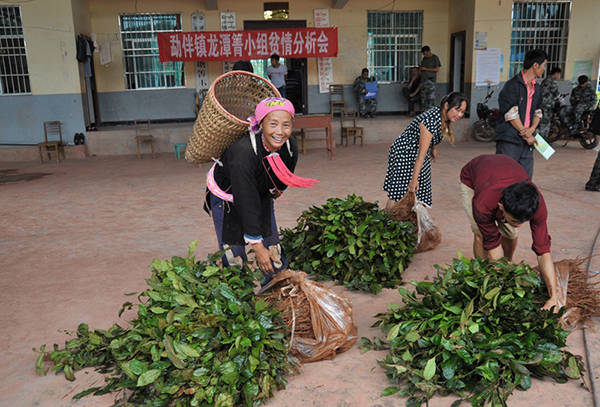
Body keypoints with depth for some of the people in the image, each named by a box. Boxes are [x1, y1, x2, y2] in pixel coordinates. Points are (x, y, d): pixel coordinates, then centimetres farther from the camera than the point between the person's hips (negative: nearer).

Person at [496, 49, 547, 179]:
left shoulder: (536, 88, 18)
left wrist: (532, 129, -4)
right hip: (509, 140, -8)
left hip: (527, 143, 8)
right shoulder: (512, 85, -8)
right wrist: (526, 134, -8)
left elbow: (538, 112, 18)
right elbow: (511, 114, -12)